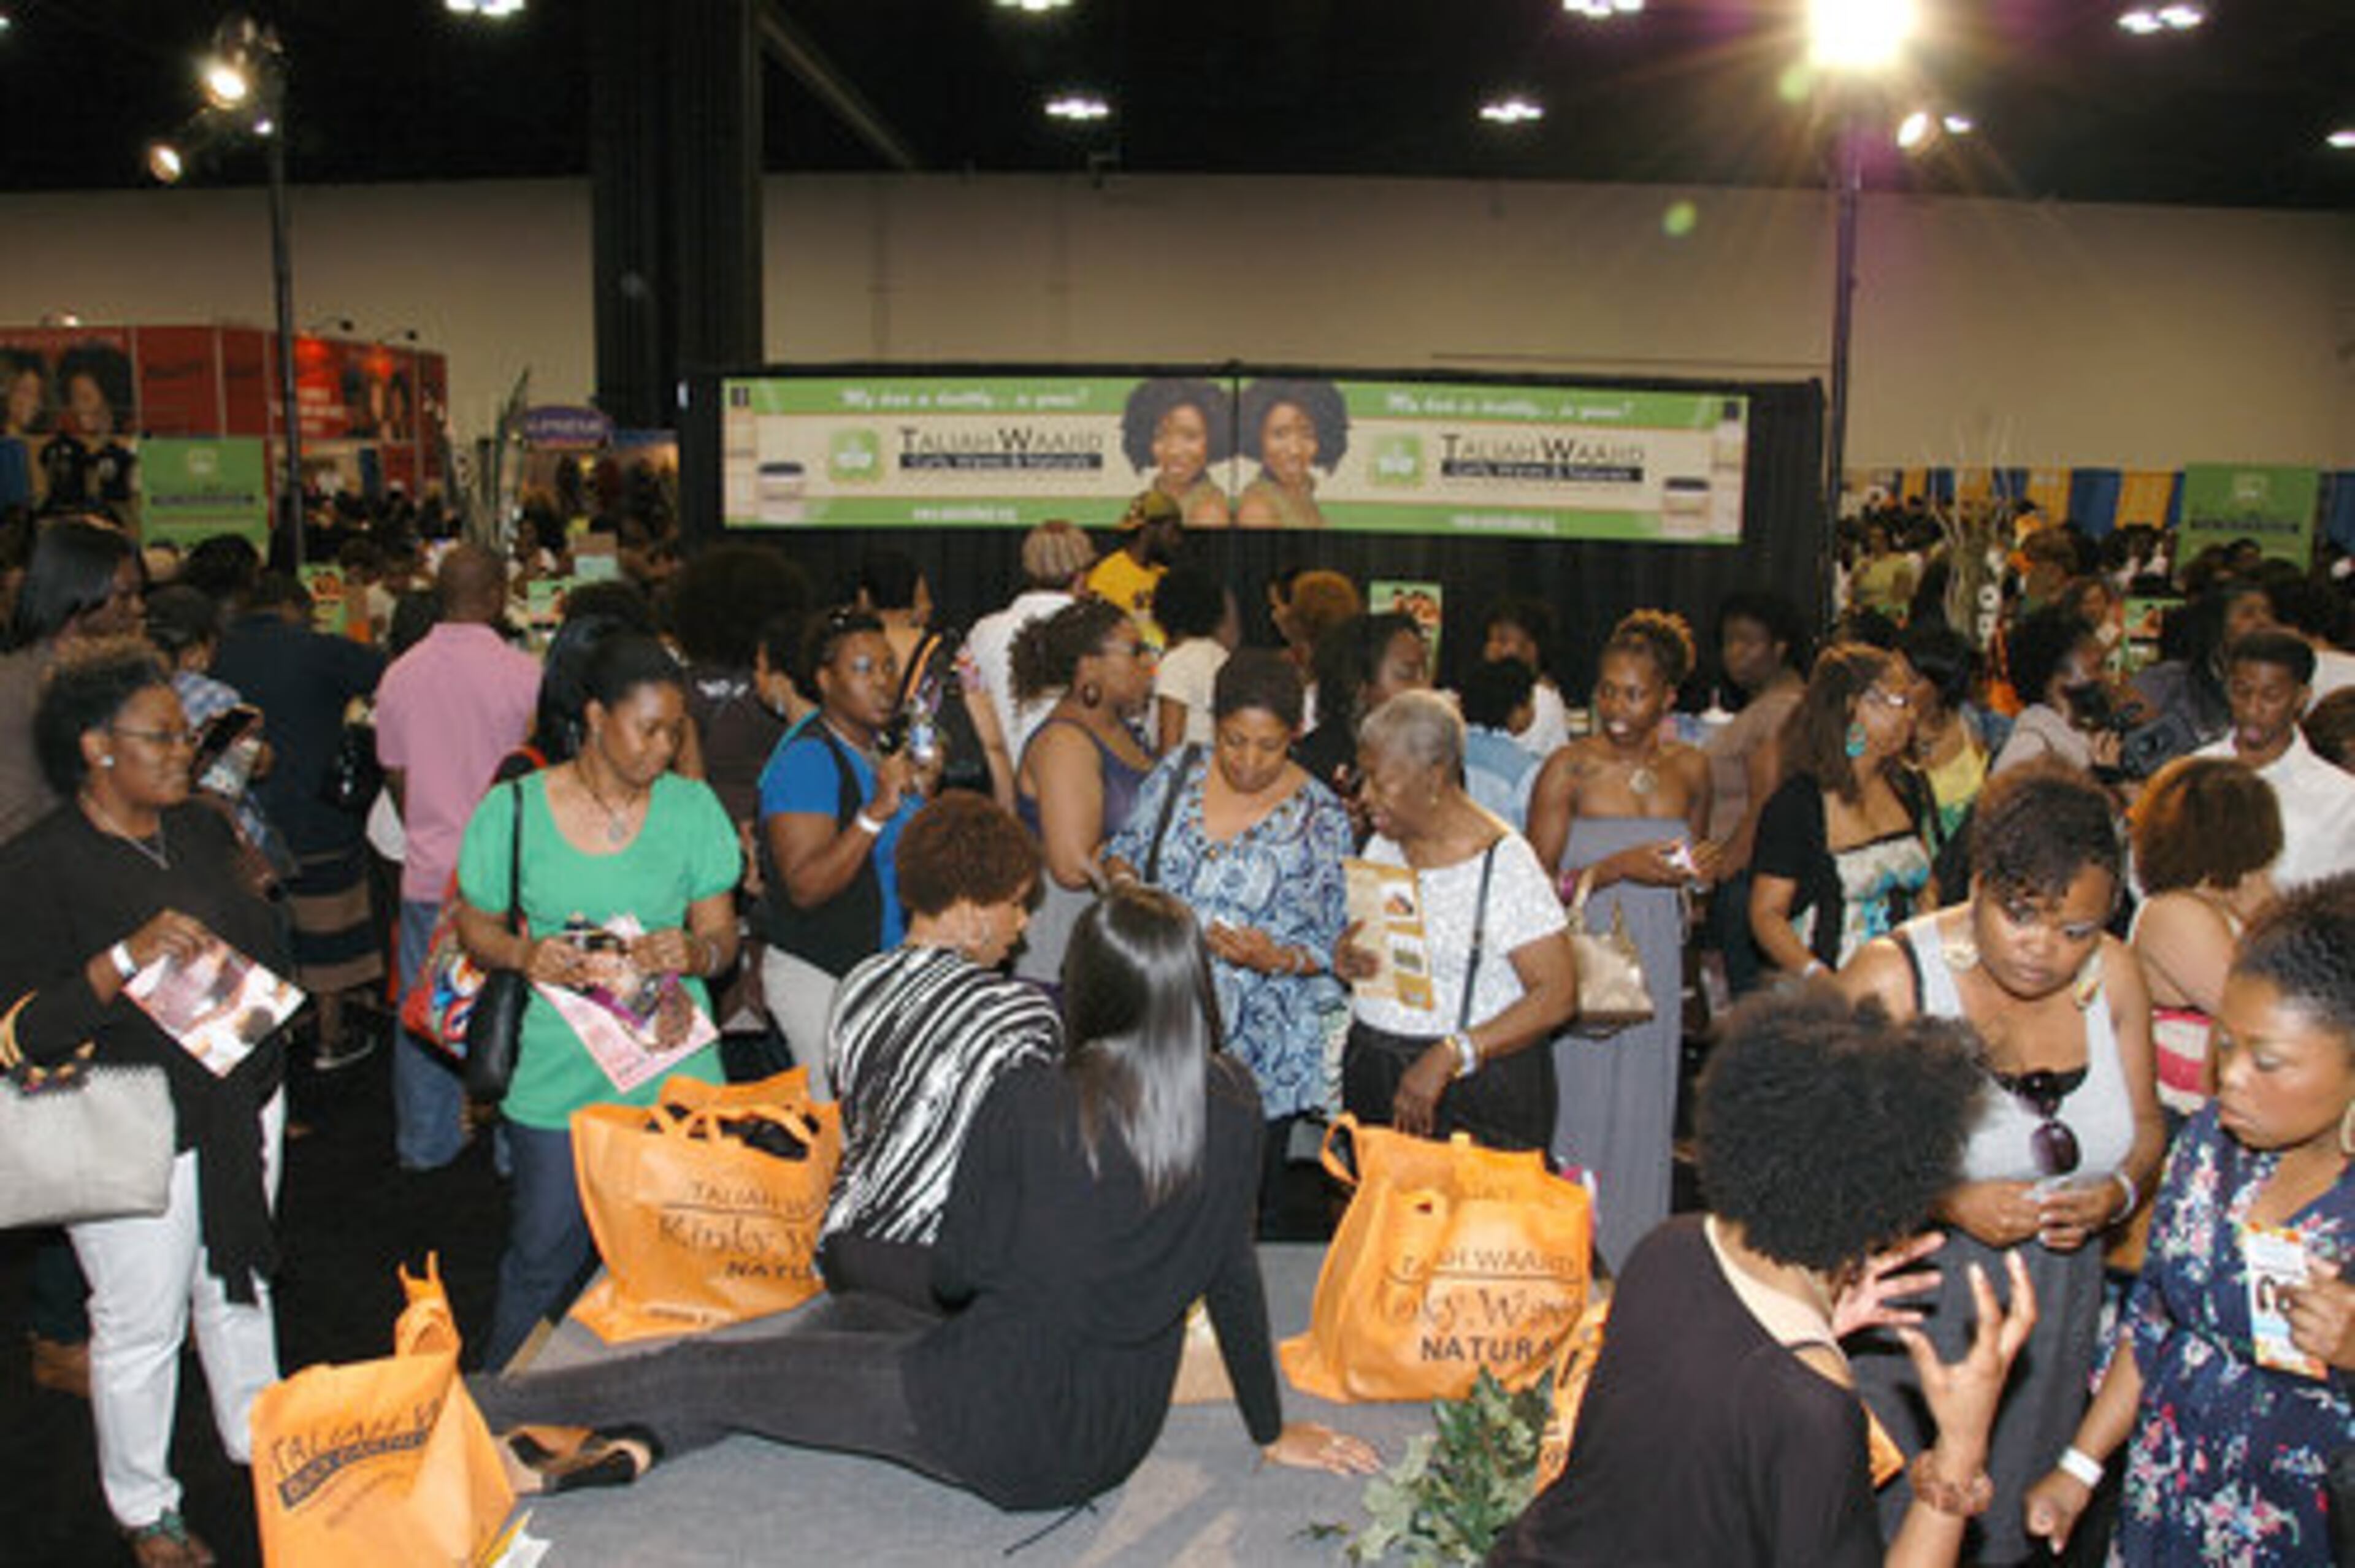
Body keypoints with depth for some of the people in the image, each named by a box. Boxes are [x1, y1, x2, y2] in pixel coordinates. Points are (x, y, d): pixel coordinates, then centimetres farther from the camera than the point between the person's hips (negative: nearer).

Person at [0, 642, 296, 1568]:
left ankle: (257, 1442, 45)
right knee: (140, 1329, 9)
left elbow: (257, 943, 18)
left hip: (244, 1108, 6)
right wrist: (126, 960, -34)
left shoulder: (199, 831, 3)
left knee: (241, 1288, 23)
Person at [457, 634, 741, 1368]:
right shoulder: (514, 809, -2)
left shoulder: (693, 807, 2)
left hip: (675, 1069, 1)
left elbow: (723, 933, 3)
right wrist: (523, 954, -15)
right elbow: (476, 925, 6)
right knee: (541, 1258, 9)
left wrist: (695, 953, -20)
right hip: (556, 1082, -1)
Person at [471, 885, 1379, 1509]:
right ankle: (644, 1443, 17)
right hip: (1117, 1441, 6)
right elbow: (1234, 1274, 1)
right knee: (845, 1318, 25)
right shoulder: (1231, 1107, -8)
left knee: (712, 1371, 10)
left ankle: (480, 1408, 24)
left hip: (999, 1423, -6)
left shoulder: (1029, 1104, -17)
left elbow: (953, 1275, -7)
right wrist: (1271, 1431, 14)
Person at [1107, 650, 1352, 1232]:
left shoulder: (1319, 819, -8)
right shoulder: (1179, 771, 1)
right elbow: (1126, 849, 15)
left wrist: (1276, 960, -23)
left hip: (1257, 1052, -3)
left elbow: (1331, 948, -4)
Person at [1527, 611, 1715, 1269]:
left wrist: (1698, 870, -1)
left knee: (1642, 1118, 10)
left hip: (1654, 973, 4)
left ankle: (1632, 1263, 25)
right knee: (1576, 1114, -1)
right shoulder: (1569, 769, -8)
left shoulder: (1691, 769, 6)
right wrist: (1615, 869, -20)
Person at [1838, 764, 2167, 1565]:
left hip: (2052, 1313, 5)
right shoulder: (1892, 975, -16)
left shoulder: (2115, 975, -1)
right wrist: (1948, 1203, -25)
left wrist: (2119, 1193, -9)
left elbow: (2147, 1125, 11)